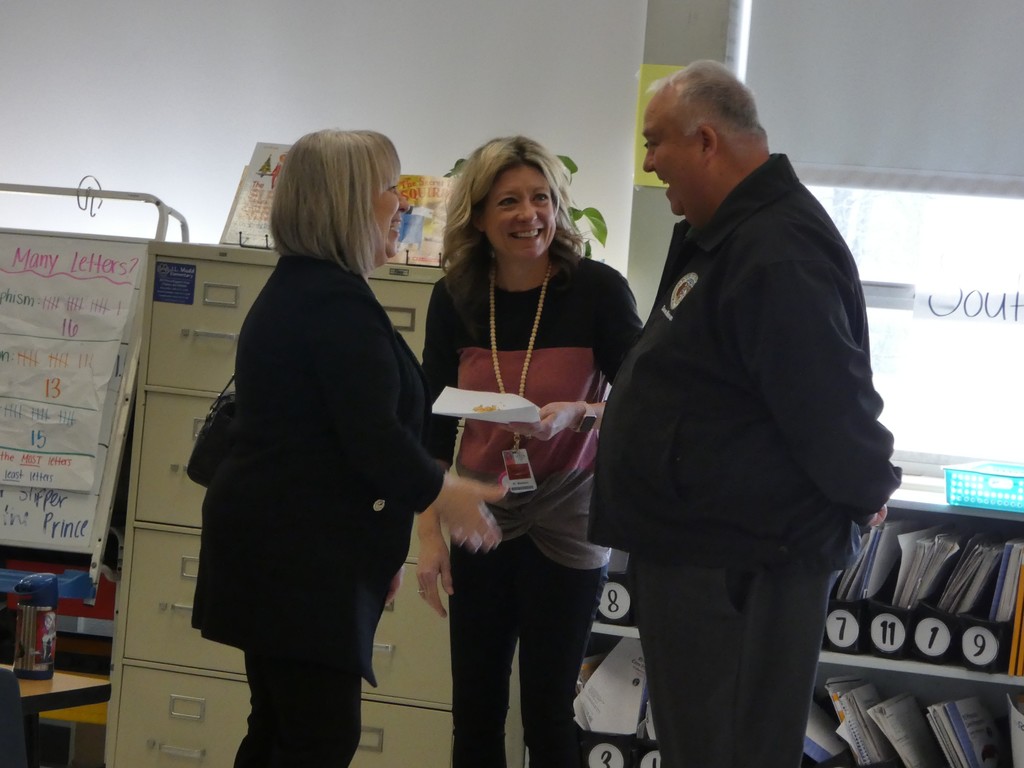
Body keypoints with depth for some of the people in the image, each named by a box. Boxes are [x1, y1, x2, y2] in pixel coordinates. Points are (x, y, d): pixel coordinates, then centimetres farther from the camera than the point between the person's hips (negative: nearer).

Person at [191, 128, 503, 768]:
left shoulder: (296, 289, 18)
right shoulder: (339, 304, -17)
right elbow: (372, 438, -22)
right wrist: (442, 493, -5)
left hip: (272, 542, 11)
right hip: (304, 557, -11)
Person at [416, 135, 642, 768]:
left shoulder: (598, 290, -11)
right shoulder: (456, 299, -2)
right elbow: (434, 423, 4)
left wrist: (576, 415, -29)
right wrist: (430, 532, 0)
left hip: (565, 525, -3)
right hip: (481, 521, 3)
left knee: (548, 709, 1)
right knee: (475, 708, 7)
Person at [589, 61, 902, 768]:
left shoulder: (777, 254, -23)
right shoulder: (722, 233, 13)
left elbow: (829, 404, -24)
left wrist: (866, 491, -9)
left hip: (740, 569, -11)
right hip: (697, 549, 11)